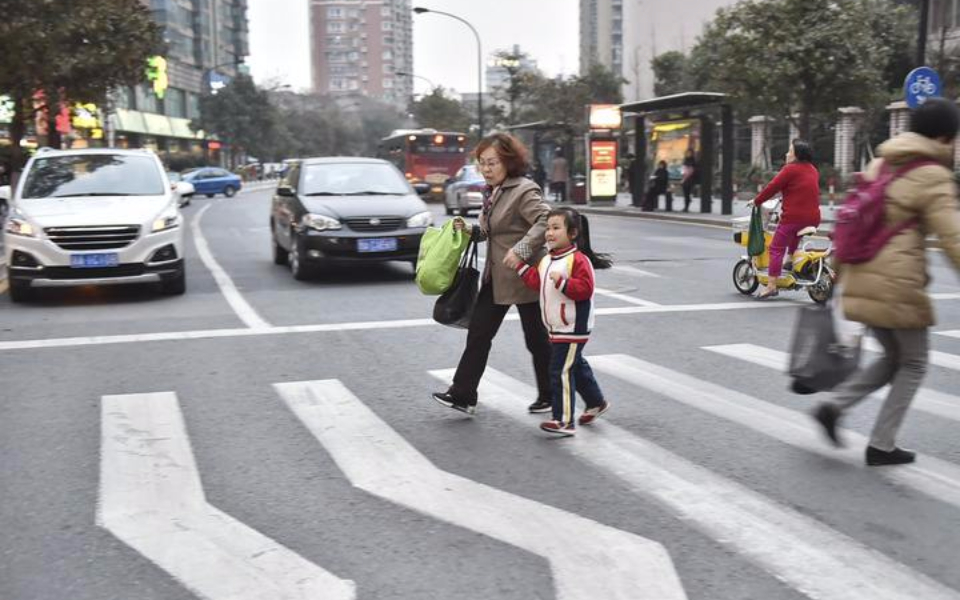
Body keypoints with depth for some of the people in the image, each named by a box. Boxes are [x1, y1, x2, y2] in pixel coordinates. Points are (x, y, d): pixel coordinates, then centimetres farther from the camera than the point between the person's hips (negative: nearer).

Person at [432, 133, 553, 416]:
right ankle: (463, 395, 10)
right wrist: (471, 230, 3)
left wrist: (521, 250, -36)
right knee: (478, 333, 6)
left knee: (536, 339, 6)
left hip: (524, 276, -8)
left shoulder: (524, 190, -16)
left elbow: (546, 220, -28)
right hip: (496, 276, 9)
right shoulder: (492, 192, 11)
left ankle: (549, 396, 23)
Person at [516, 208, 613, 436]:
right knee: (576, 366, 21)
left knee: (561, 371, -10)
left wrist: (562, 282, -30)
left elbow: (584, 289, -23)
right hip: (558, 328, 9)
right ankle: (596, 402, 39)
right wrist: (522, 266, 6)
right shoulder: (547, 259, 11)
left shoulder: (578, 259, -16)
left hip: (573, 328, -9)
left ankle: (564, 420, -4)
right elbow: (537, 283, 13)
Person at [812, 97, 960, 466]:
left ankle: (834, 406, 4)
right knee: (913, 363, 11)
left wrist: (837, 270, 24)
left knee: (893, 357, 21)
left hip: (861, 280, 7)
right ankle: (882, 446, 11)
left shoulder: (880, 164, 14)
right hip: (897, 284, -7)